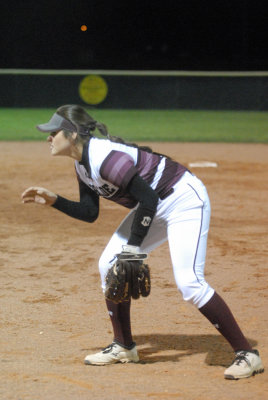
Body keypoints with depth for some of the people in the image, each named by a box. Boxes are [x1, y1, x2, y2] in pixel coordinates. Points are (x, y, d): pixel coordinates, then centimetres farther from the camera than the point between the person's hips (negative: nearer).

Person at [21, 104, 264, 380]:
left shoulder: (104, 157, -27)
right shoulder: (82, 164, 4)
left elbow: (148, 198, -27)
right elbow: (89, 213, 11)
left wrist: (134, 245, -23)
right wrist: (53, 201, 1)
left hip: (185, 200, -10)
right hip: (155, 206, 10)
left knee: (189, 282, -20)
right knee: (109, 265, 7)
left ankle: (246, 354, -13)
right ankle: (124, 347, 19)